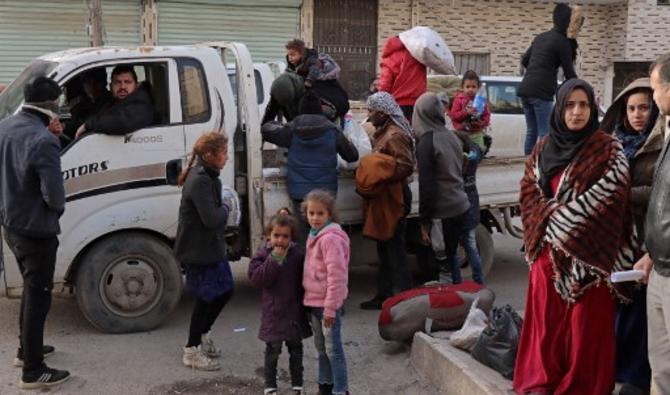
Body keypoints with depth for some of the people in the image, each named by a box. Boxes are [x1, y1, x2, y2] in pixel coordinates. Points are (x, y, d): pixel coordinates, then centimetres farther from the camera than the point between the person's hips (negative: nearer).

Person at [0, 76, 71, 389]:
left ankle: (26, 349, 38)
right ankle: (33, 372, 10)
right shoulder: (43, 141, -27)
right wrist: (59, 208, -5)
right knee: (38, 296, 2)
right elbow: (53, 194, -24)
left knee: (31, 289, 25)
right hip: (36, 230, -9)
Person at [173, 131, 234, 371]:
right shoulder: (200, 181, -23)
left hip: (210, 247, 10)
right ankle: (192, 351, 16)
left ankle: (202, 334, 35)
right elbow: (211, 218, -27)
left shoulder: (207, 177, 9)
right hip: (198, 250, -10)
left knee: (224, 290, 17)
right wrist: (225, 209, -10)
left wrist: (222, 210, -2)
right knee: (206, 298, 1)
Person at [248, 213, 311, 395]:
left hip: (295, 310, 2)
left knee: (296, 350, 14)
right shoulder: (263, 255, -7)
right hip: (273, 312, -2)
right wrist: (274, 259, -25)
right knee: (272, 351, 8)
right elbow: (256, 278, -20)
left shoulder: (298, 254, -4)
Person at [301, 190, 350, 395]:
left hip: (328, 303, -9)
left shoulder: (330, 238, -19)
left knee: (333, 349, -2)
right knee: (321, 347, 20)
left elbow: (336, 276, -22)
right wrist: (309, 300, 16)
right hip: (314, 301, 9)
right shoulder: (315, 236, 10)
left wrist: (330, 308, -21)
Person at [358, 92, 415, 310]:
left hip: (393, 199, -10)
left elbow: (406, 167, -26)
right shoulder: (382, 133, 15)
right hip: (383, 199, 10)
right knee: (384, 249, 16)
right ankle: (384, 294, 26)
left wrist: (378, 181, -24)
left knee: (395, 249, -5)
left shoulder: (395, 136, -17)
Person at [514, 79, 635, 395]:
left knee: (586, 321, 2)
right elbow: (528, 190, 9)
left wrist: (561, 219, -13)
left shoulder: (608, 149, -6)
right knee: (547, 316, 11)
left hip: (588, 249, -4)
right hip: (549, 248, 4)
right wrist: (550, 218, -7)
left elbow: (609, 196, -14)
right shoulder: (544, 148, 8)